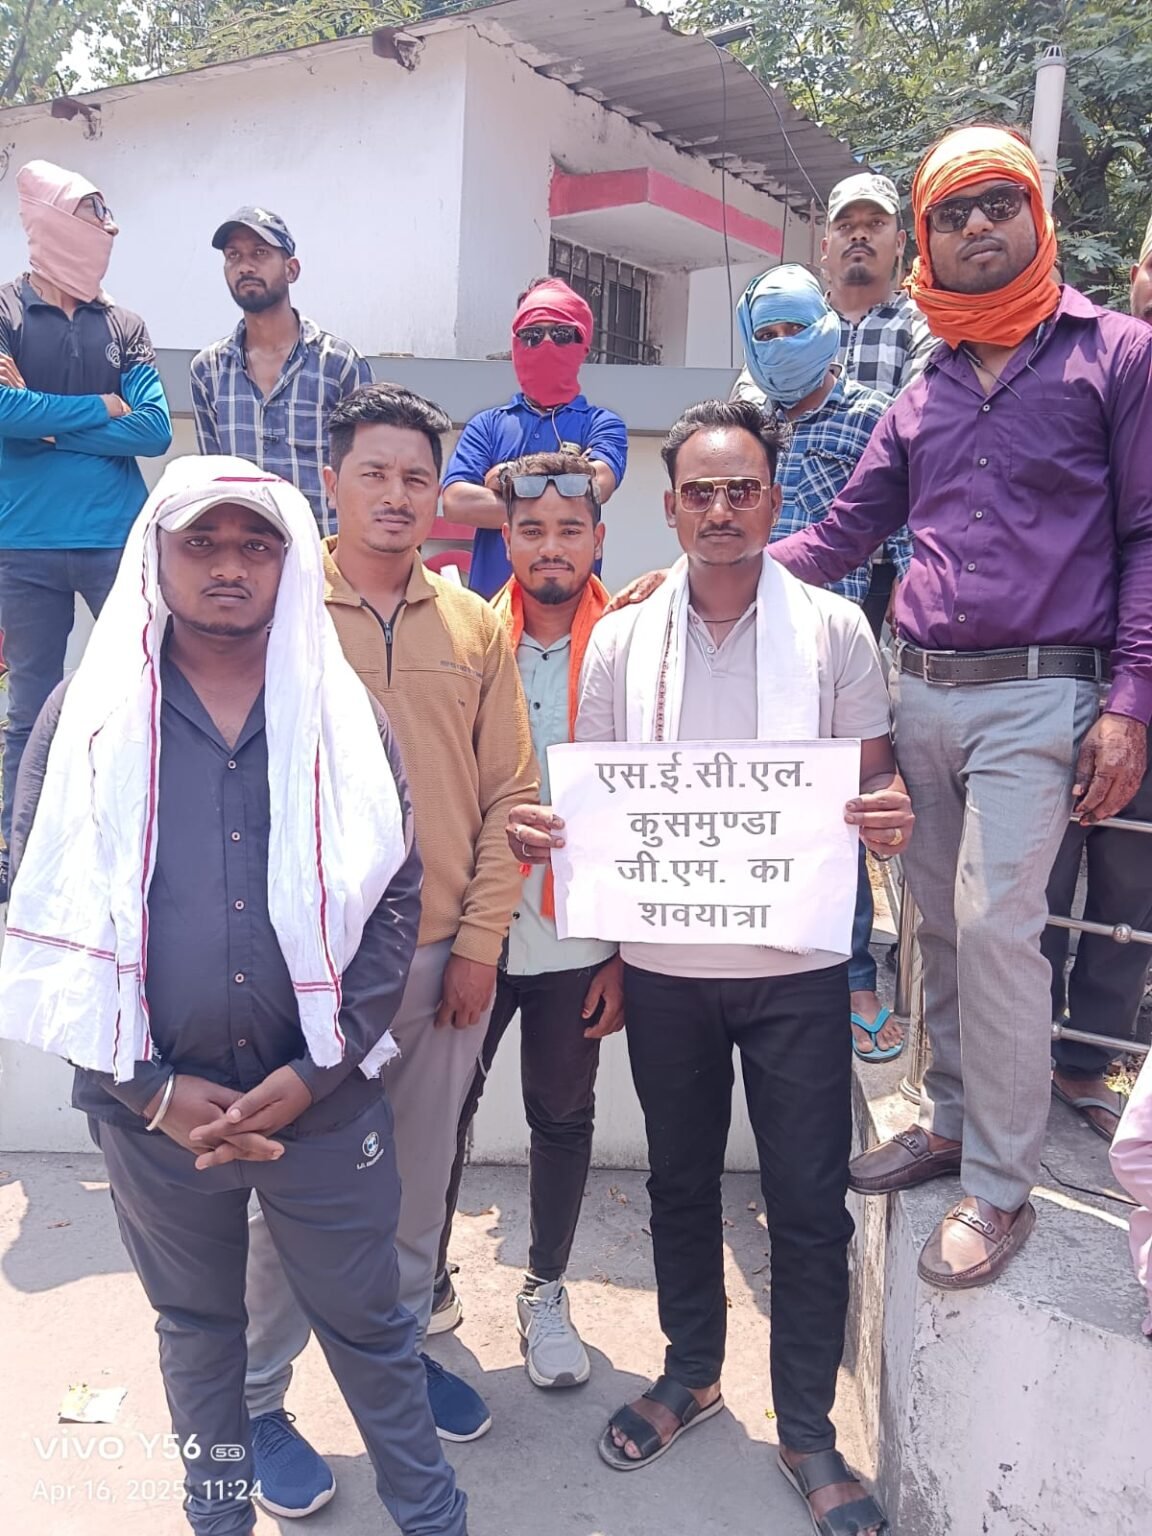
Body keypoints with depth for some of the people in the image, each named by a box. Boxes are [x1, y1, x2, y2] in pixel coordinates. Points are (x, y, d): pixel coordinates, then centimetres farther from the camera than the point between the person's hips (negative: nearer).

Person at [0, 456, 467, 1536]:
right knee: (196, 1322, 21)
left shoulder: (343, 713, -2)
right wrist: (151, 1089, -9)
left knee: (367, 1321, 15)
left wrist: (317, 1072, -10)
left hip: (322, 1097, 0)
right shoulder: (87, 717, -3)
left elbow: (393, 900, -3)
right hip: (153, 1105, 1)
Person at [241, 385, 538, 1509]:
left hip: (444, 957, 3)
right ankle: (260, 1396, 29)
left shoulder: (475, 626, 4)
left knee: (420, 1176, 17)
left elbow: (509, 794, 4)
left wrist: (479, 941, -1)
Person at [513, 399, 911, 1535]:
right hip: (664, 964, 2)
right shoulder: (621, 640, 3)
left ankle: (807, 1431, 29)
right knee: (680, 1181, 18)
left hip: (796, 965, -1)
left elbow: (875, 781, 3)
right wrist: (538, 831, -13)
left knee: (809, 1204, 7)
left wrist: (889, 816, -20)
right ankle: (691, 1373, 42)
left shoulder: (834, 629, -1)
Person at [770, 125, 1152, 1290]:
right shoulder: (924, 395, 16)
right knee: (938, 920, 10)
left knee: (995, 925, -10)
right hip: (920, 691, 5)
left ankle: (1000, 1189, 5)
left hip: (1034, 694, -5)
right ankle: (950, 1119, 27)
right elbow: (843, 534, 15)